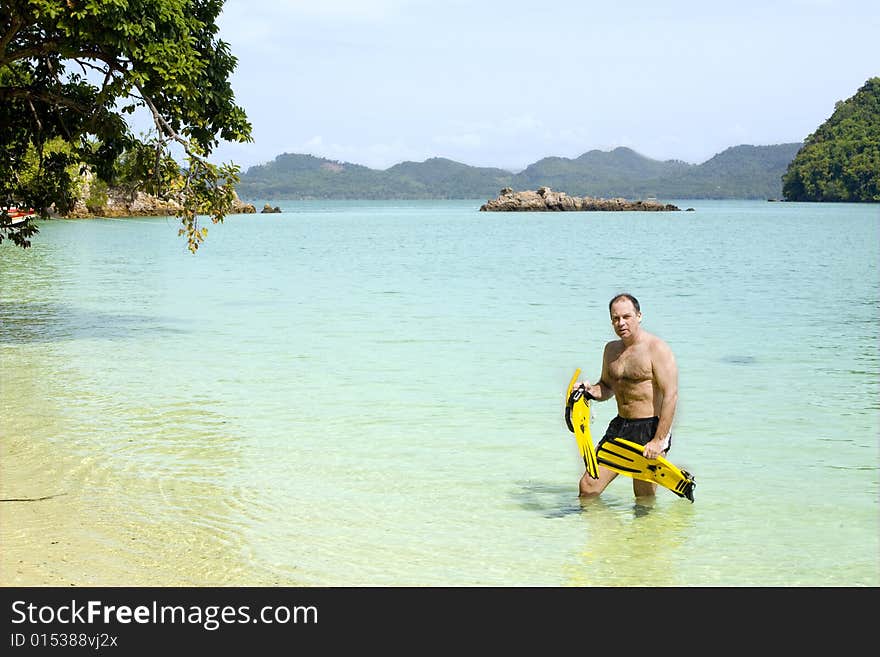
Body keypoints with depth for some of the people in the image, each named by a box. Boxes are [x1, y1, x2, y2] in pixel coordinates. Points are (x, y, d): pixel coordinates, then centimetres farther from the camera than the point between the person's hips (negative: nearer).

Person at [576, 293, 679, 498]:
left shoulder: (657, 349, -11)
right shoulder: (611, 349, 12)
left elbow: (670, 396, -17)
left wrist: (659, 441, -20)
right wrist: (591, 390, 1)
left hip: (650, 428, -7)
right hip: (619, 427, 7)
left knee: (644, 502, -4)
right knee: (587, 487, 3)